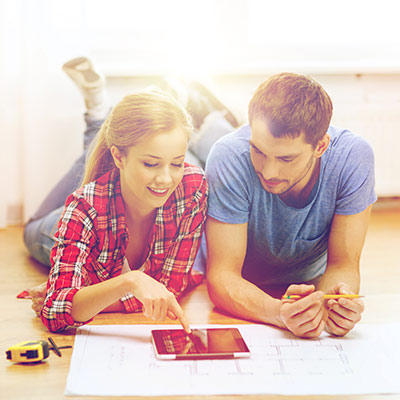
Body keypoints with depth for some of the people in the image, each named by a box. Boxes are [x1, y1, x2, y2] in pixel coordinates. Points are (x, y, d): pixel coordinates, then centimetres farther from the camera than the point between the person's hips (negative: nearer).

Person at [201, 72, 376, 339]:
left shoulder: (354, 158, -26)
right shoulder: (231, 159, -31)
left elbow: (343, 264, -18)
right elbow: (223, 276, -31)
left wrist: (334, 303, -42)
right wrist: (279, 312, -51)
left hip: (308, 284, 2)